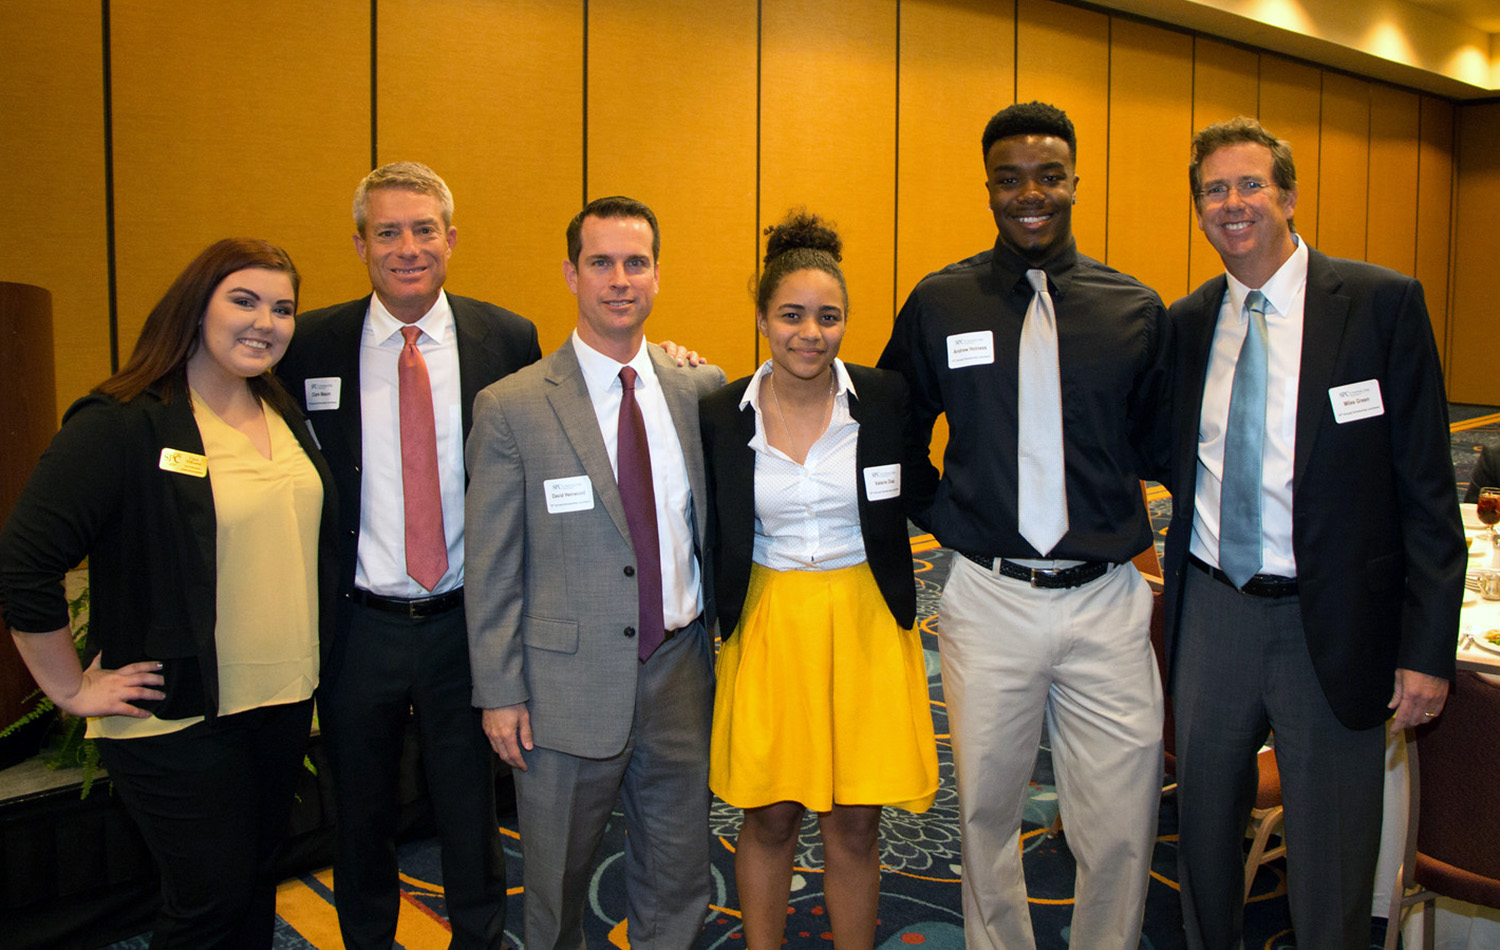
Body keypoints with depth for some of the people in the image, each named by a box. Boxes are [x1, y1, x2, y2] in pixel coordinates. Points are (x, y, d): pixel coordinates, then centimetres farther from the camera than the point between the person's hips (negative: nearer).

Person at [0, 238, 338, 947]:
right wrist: (73, 690, -11)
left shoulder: (288, 416, 6)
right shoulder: (120, 425, -15)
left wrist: (306, 661, 12)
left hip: (285, 701, 6)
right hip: (179, 720, -6)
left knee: (257, 883, 19)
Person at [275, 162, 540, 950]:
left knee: (472, 813, 15)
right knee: (360, 818, 19)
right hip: (357, 626, 1)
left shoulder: (507, 339, -3)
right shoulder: (310, 345, -3)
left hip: (466, 621, 0)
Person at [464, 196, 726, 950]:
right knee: (557, 879, 17)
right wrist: (499, 692, -6)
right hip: (568, 683, -2)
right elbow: (492, 567, -5)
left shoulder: (702, 390, 2)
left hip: (679, 670, 3)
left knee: (679, 881, 17)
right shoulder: (512, 407, -7)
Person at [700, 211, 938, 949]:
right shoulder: (720, 415, -5)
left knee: (856, 824, 8)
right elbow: (710, 537, 5)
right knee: (769, 818, 11)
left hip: (865, 622, 0)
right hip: (767, 625, 0)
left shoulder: (886, 400, -6)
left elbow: (915, 496, 8)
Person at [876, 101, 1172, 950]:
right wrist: (939, 512, 3)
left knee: (1121, 829, 5)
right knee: (987, 816, 14)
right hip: (989, 601, 0)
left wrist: (1128, 523, 2)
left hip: (1107, 601, 0)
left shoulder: (1136, 309, 2)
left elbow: (1158, 442, 13)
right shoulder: (940, 303, 1)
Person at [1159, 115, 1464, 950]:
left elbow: (1426, 485, -8)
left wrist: (1429, 647, -11)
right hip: (1211, 608, 4)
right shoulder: (1187, 323, 6)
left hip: (1331, 623, -4)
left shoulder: (1383, 303, -7)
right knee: (1205, 831, 19)